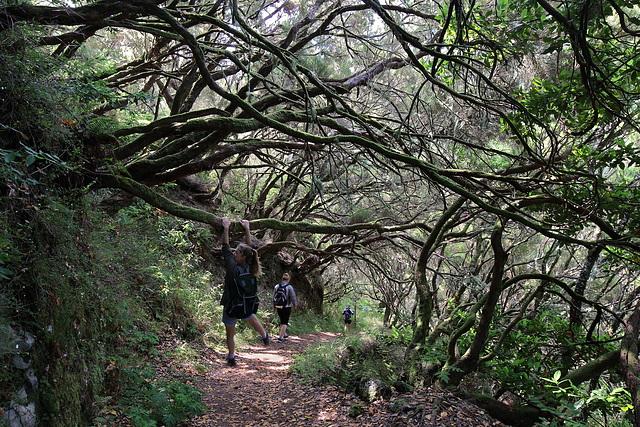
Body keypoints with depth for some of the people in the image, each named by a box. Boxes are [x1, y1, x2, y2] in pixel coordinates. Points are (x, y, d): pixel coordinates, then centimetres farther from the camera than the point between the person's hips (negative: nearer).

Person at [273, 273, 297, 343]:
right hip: (287, 307, -5)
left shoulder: (277, 286, 0)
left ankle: (284, 334, 35)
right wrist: (295, 305, 7)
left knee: (282, 321, 22)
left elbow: (274, 297, 6)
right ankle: (280, 338, -3)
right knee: (285, 323, 2)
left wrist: (274, 306, 18)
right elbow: (293, 298, -10)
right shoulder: (289, 287, -15)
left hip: (278, 307, 5)